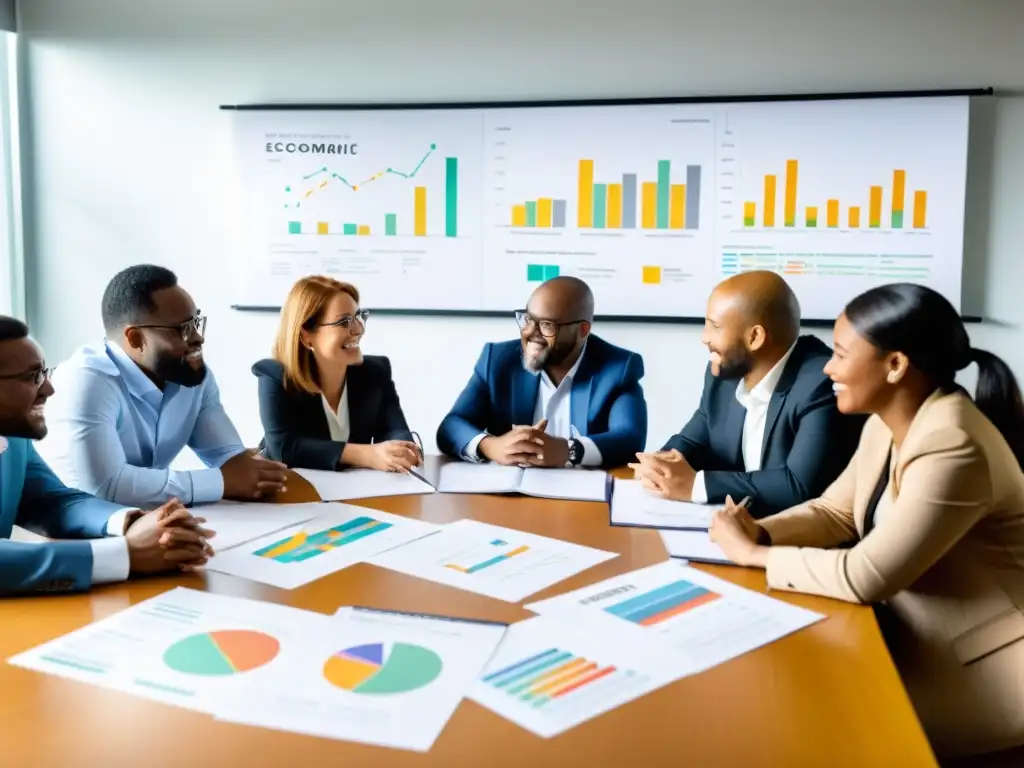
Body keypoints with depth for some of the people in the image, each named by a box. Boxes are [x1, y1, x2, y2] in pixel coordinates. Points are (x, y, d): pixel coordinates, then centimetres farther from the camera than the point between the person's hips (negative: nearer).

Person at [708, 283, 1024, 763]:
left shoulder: (952, 449, -29)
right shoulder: (886, 424, 0)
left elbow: (865, 576, -29)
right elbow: (833, 511, 8)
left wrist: (752, 555, -18)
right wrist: (758, 532, -12)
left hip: (982, 664, -7)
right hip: (920, 636, 8)